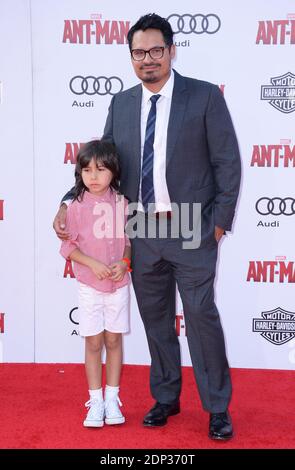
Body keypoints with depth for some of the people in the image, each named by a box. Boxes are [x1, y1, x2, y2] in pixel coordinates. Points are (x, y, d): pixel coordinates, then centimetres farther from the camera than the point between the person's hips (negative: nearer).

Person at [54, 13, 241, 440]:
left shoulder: (205, 96, -5)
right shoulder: (121, 104, 8)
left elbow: (228, 163, -4)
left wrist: (220, 221, -7)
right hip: (142, 231, 4)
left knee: (202, 316, 0)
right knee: (156, 321, 13)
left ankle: (218, 408, 17)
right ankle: (166, 398, 31)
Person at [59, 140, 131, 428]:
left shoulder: (122, 204, -2)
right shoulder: (77, 206, -7)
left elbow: (129, 240, 6)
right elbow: (68, 246, -4)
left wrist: (124, 263, -11)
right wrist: (92, 263, -18)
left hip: (118, 284, 1)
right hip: (89, 286, -1)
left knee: (114, 340, 9)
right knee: (93, 342, 6)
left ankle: (112, 399, 21)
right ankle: (95, 401, 19)